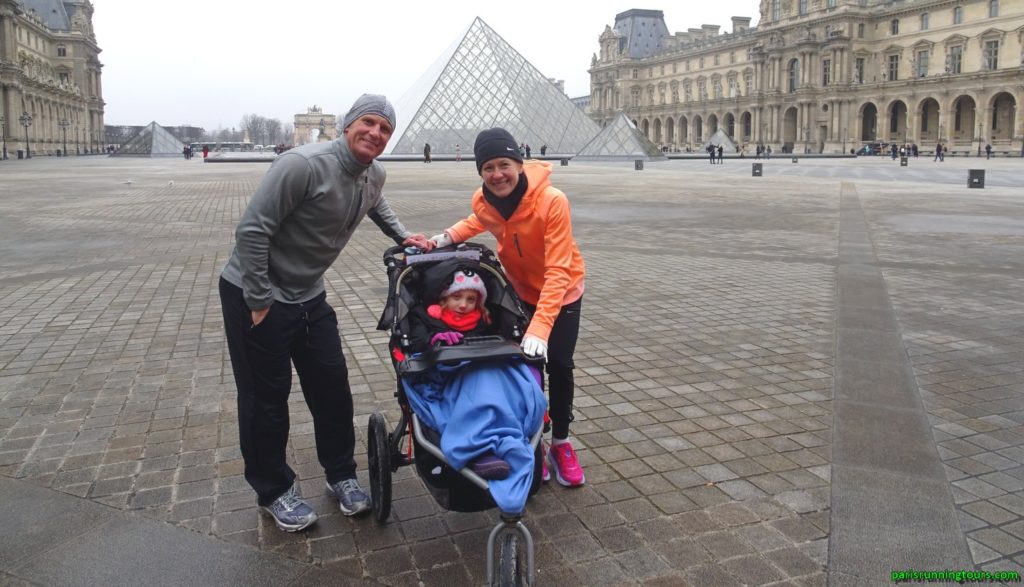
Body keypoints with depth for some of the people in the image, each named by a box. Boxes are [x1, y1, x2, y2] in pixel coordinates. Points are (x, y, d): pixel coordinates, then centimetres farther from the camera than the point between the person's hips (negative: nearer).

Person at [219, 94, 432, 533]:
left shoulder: (374, 176, 0)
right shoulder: (304, 164, -26)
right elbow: (253, 230, -25)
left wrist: (403, 236, 10)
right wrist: (260, 300, -21)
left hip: (308, 295, 7)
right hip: (254, 295, -7)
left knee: (331, 384, 9)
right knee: (266, 397, 4)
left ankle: (341, 475, 27)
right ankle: (273, 490, 23)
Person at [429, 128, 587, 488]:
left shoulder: (552, 201, -34)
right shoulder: (482, 201, -18)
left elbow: (557, 272, -36)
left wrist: (539, 328, -44)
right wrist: (446, 238, -9)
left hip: (561, 292, -3)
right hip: (519, 290, 3)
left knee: (558, 365, -1)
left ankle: (561, 444, 20)